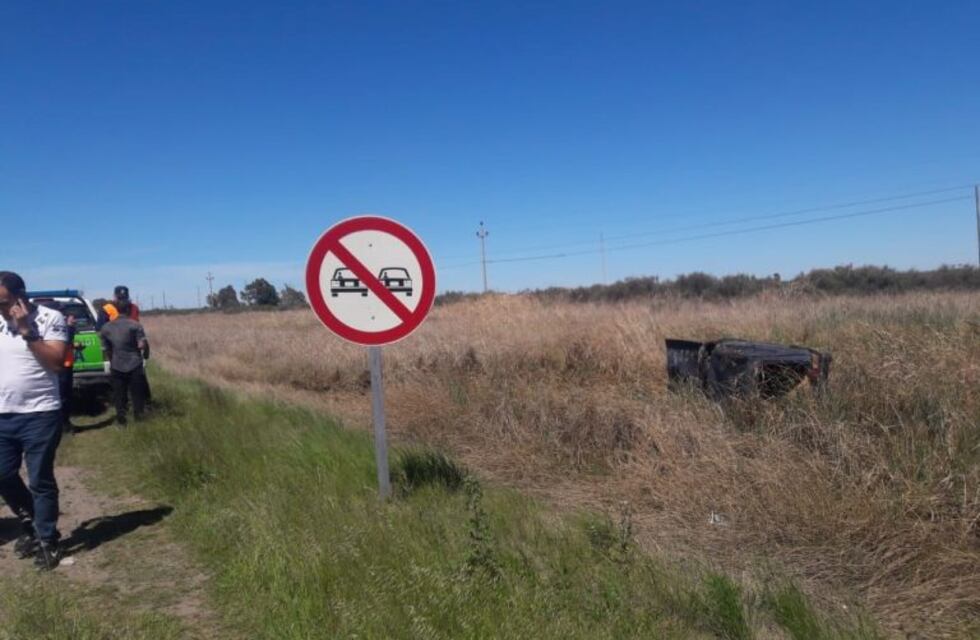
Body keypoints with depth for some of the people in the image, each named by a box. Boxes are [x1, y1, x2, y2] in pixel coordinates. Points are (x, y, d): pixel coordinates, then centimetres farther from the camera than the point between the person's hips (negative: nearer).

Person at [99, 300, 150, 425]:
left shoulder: (106, 328, 5)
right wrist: (146, 354, 3)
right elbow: (143, 344, -16)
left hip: (117, 366, 3)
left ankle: (121, 418, 12)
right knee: (137, 392, 10)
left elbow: (106, 349, 8)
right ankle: (138, 415, 13)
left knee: (119, 394, 10)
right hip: (134, 364, -3)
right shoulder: (135, 325, -9)